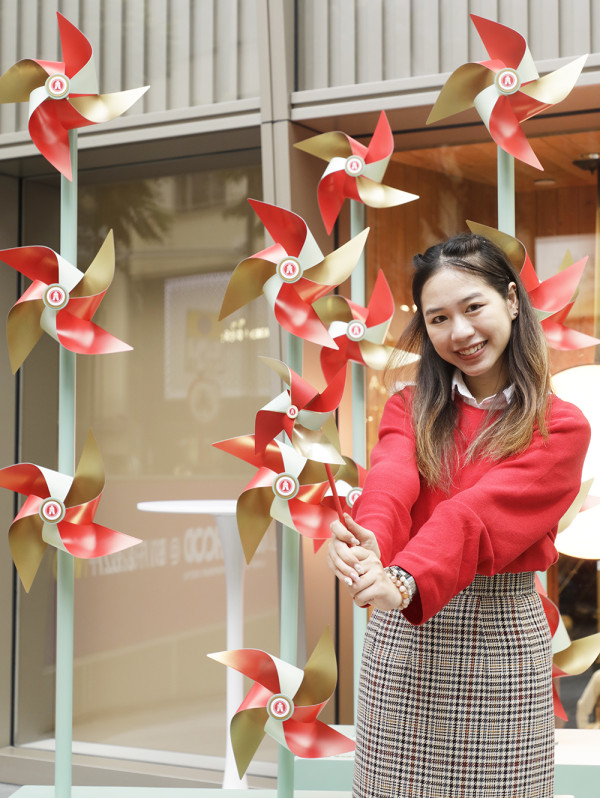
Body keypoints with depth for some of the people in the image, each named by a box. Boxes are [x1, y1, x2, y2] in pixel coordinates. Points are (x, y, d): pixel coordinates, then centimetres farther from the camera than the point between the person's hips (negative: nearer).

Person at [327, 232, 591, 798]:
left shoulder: (561, 427, -3)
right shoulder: (409, 407, 5)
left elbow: (480, 513, -20)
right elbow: (391, 483, -17)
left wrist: (407, 579, -36)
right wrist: (371, 547, -39)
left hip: (503, 635, -2)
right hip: (402, 636, 2)